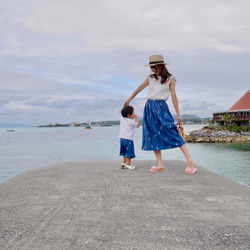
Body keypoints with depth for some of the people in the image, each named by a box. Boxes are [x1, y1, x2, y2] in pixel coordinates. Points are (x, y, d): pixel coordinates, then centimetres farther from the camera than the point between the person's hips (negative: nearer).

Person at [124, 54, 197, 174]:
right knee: (153, 136, 2)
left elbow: (174, 97, 2)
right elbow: (138, 89, 23)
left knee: (172, 133, -12)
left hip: (161, 107, -4)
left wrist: (178, 114, -1)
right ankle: (160, 165, 5)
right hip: (149, 108, 4)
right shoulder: (150, 78, 11)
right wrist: (128, 100, 32)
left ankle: (189, 160, -13)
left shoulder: (170, 79, 2)